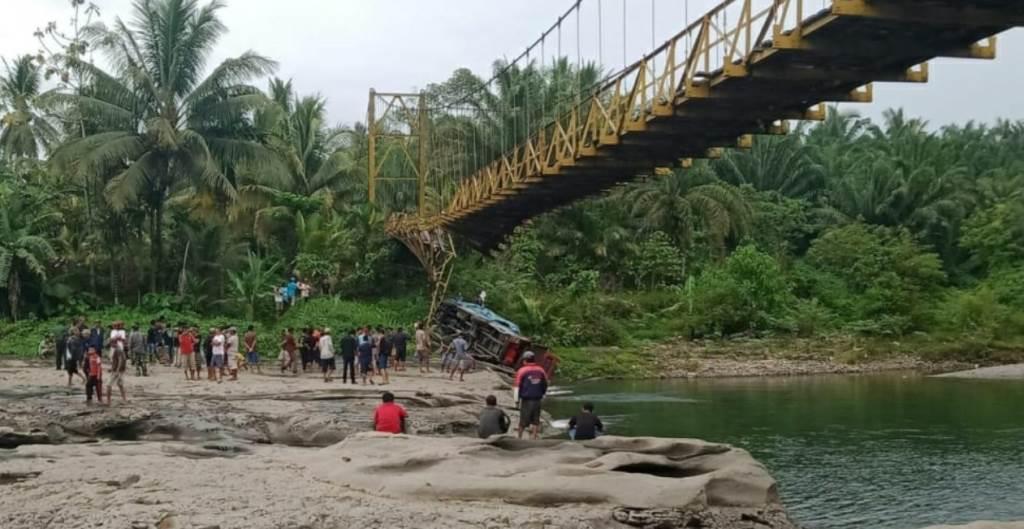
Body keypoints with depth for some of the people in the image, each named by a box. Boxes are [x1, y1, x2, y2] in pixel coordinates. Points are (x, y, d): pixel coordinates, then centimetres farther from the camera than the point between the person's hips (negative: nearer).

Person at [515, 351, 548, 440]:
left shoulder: (522, 371, -7)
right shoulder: (541, 370, 6)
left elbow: (518, 387, -7)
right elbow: (545, 385, 12)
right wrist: (542, 397, 22)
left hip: (526, 400, -3)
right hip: (538, 400, 3)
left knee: (523, 421, 8)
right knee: (536, 421, 8)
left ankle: (519, 437, 21)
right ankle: (534, 438, 7)